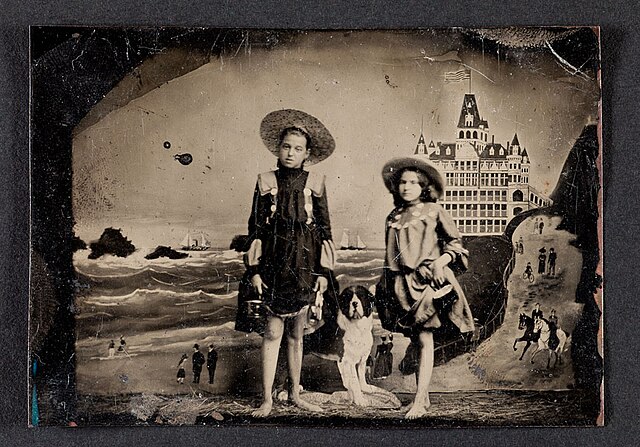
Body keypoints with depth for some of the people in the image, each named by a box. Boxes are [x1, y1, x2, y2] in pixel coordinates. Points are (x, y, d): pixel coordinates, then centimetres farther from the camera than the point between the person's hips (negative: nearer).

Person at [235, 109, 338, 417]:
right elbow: (255, 228, 2)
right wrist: (254, 270, -3)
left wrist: (324, 271, 0)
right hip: (273, 263, -1)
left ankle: (295, 394, 22)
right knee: (272, 332, -1)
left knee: (296, 334, 10)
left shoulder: (314, 183, 3)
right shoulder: (266, 182, 2)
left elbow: (325, 229, 5)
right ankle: (267, 400, 7)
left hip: (304, 265, 1)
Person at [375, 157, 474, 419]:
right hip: (400, 284, 5)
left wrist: (441, 261, -13)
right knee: (414, 339, 9)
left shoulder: (433, 211, 1)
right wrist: (385, 283, 18)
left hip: (427, 280, -5)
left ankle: (419, 402, -6)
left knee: (424, 339, -7)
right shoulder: (393, 217, 15)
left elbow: (455, 242, 3)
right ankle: (424, 396, 19)